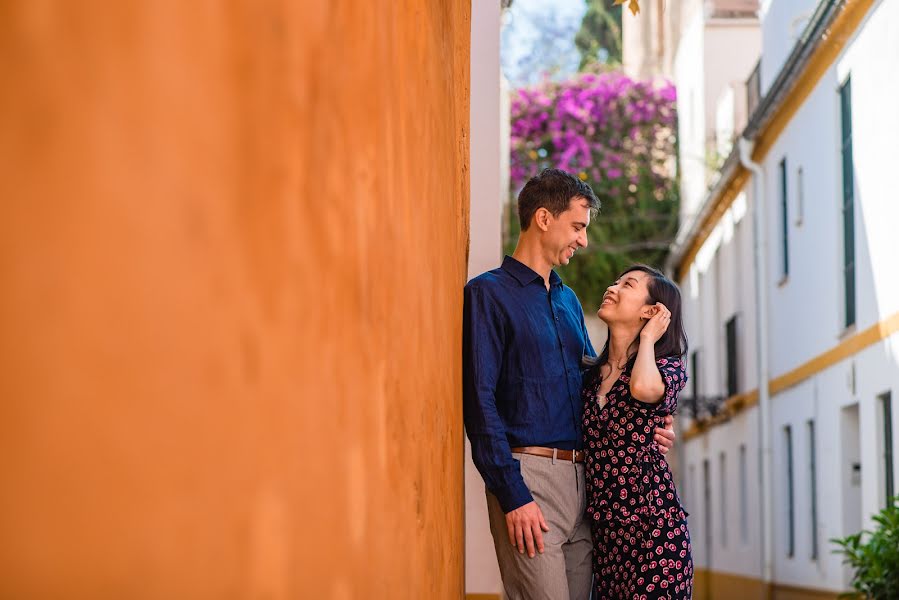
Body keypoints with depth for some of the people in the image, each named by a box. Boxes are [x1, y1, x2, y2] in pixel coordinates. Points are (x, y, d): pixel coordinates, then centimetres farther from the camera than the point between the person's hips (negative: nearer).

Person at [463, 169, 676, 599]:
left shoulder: (568, 300, 21)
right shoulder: (489, 293, -4)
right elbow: (479, 402, -11)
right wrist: (513, 495, -17)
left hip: (582, 477, 7)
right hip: (528, 475, -7)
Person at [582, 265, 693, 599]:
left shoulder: (669, 367, -3)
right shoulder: (593, 373, 12)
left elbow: (644, 389, -27)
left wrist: (647, 337, -9)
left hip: (651, 526, -5)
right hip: (602, 530, 5)